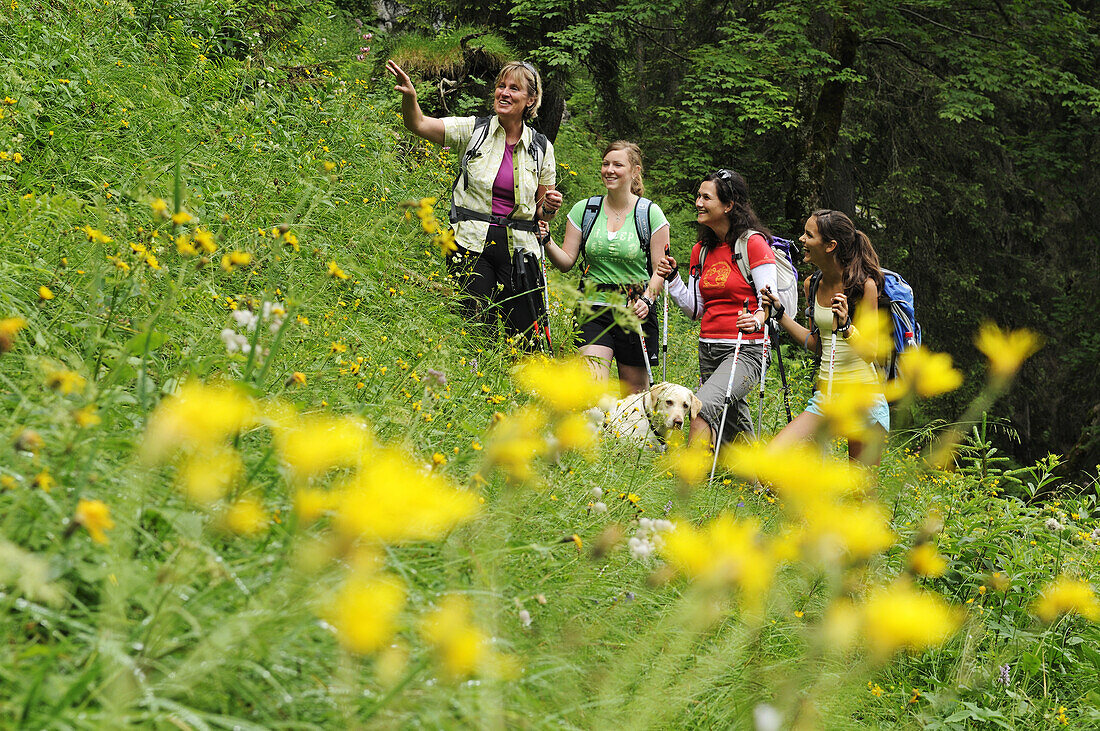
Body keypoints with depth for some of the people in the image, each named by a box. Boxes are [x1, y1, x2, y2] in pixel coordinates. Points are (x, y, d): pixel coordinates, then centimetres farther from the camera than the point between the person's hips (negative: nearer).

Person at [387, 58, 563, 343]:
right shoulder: (473, 130, 3)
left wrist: (549, 208, -6)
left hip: (518, 251, 2)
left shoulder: (541, 148, 9)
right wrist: (409, 96, -28)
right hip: (473, 245, -1)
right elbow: (418, 124, -8)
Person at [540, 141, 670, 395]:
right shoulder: (584, 210, 6)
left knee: (634, 395, 5)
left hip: (635, 312, -1)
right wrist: (547, 242, -12)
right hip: (594, 311, 1)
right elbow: (566, 261, 7)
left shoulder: (650, 213, 0)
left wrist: (647, 299, -17)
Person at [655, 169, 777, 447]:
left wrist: (756, 321, -33)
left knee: (702, 406, -29)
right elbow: (695, 309, 15)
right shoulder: (702, 250, 13)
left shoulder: (753, 243, -7)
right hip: (709, 350, 8)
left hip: (746, 351, -8)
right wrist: (672, 278, 2)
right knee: (733, 433, 13)